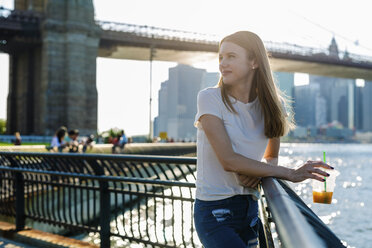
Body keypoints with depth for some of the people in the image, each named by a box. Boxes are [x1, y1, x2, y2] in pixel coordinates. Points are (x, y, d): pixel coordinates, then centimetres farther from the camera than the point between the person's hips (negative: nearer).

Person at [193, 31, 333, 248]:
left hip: (249, 209, 5)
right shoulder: (210, 98, -11)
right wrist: (290, 173, -20)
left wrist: (259, 171, -10)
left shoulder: (272, 104, 3)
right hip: (214, 212, -5)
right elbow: (228, 160, -20)